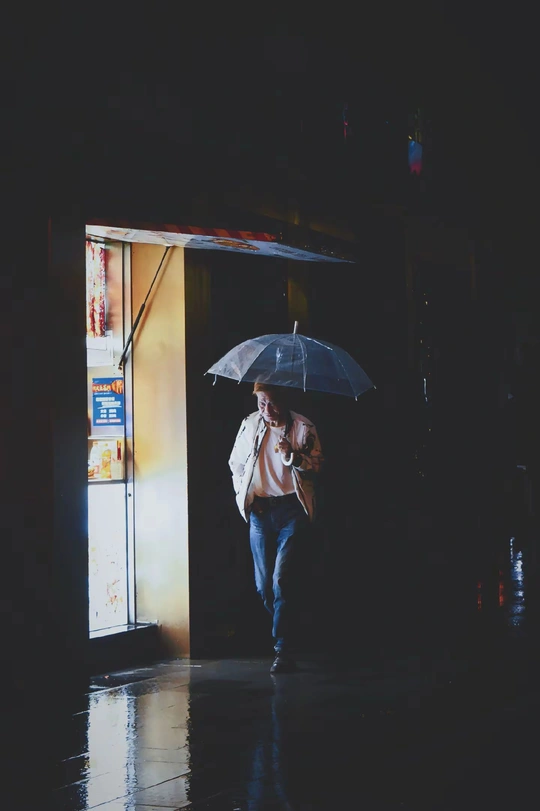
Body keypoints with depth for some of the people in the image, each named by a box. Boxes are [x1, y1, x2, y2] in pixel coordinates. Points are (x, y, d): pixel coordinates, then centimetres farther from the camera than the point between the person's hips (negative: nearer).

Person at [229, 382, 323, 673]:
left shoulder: (303, 428, -1)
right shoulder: (250, 424, 9)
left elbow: (316, 466, -3)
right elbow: (236, 462, 21)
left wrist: (292, 456, -20)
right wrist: (243, 494, 10)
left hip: (291, 509, -4)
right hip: (259, 510, 4)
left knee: (282, 579, -15)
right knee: (264, 585, 5)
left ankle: (283, 650, -12)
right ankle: (283, 633, 26)